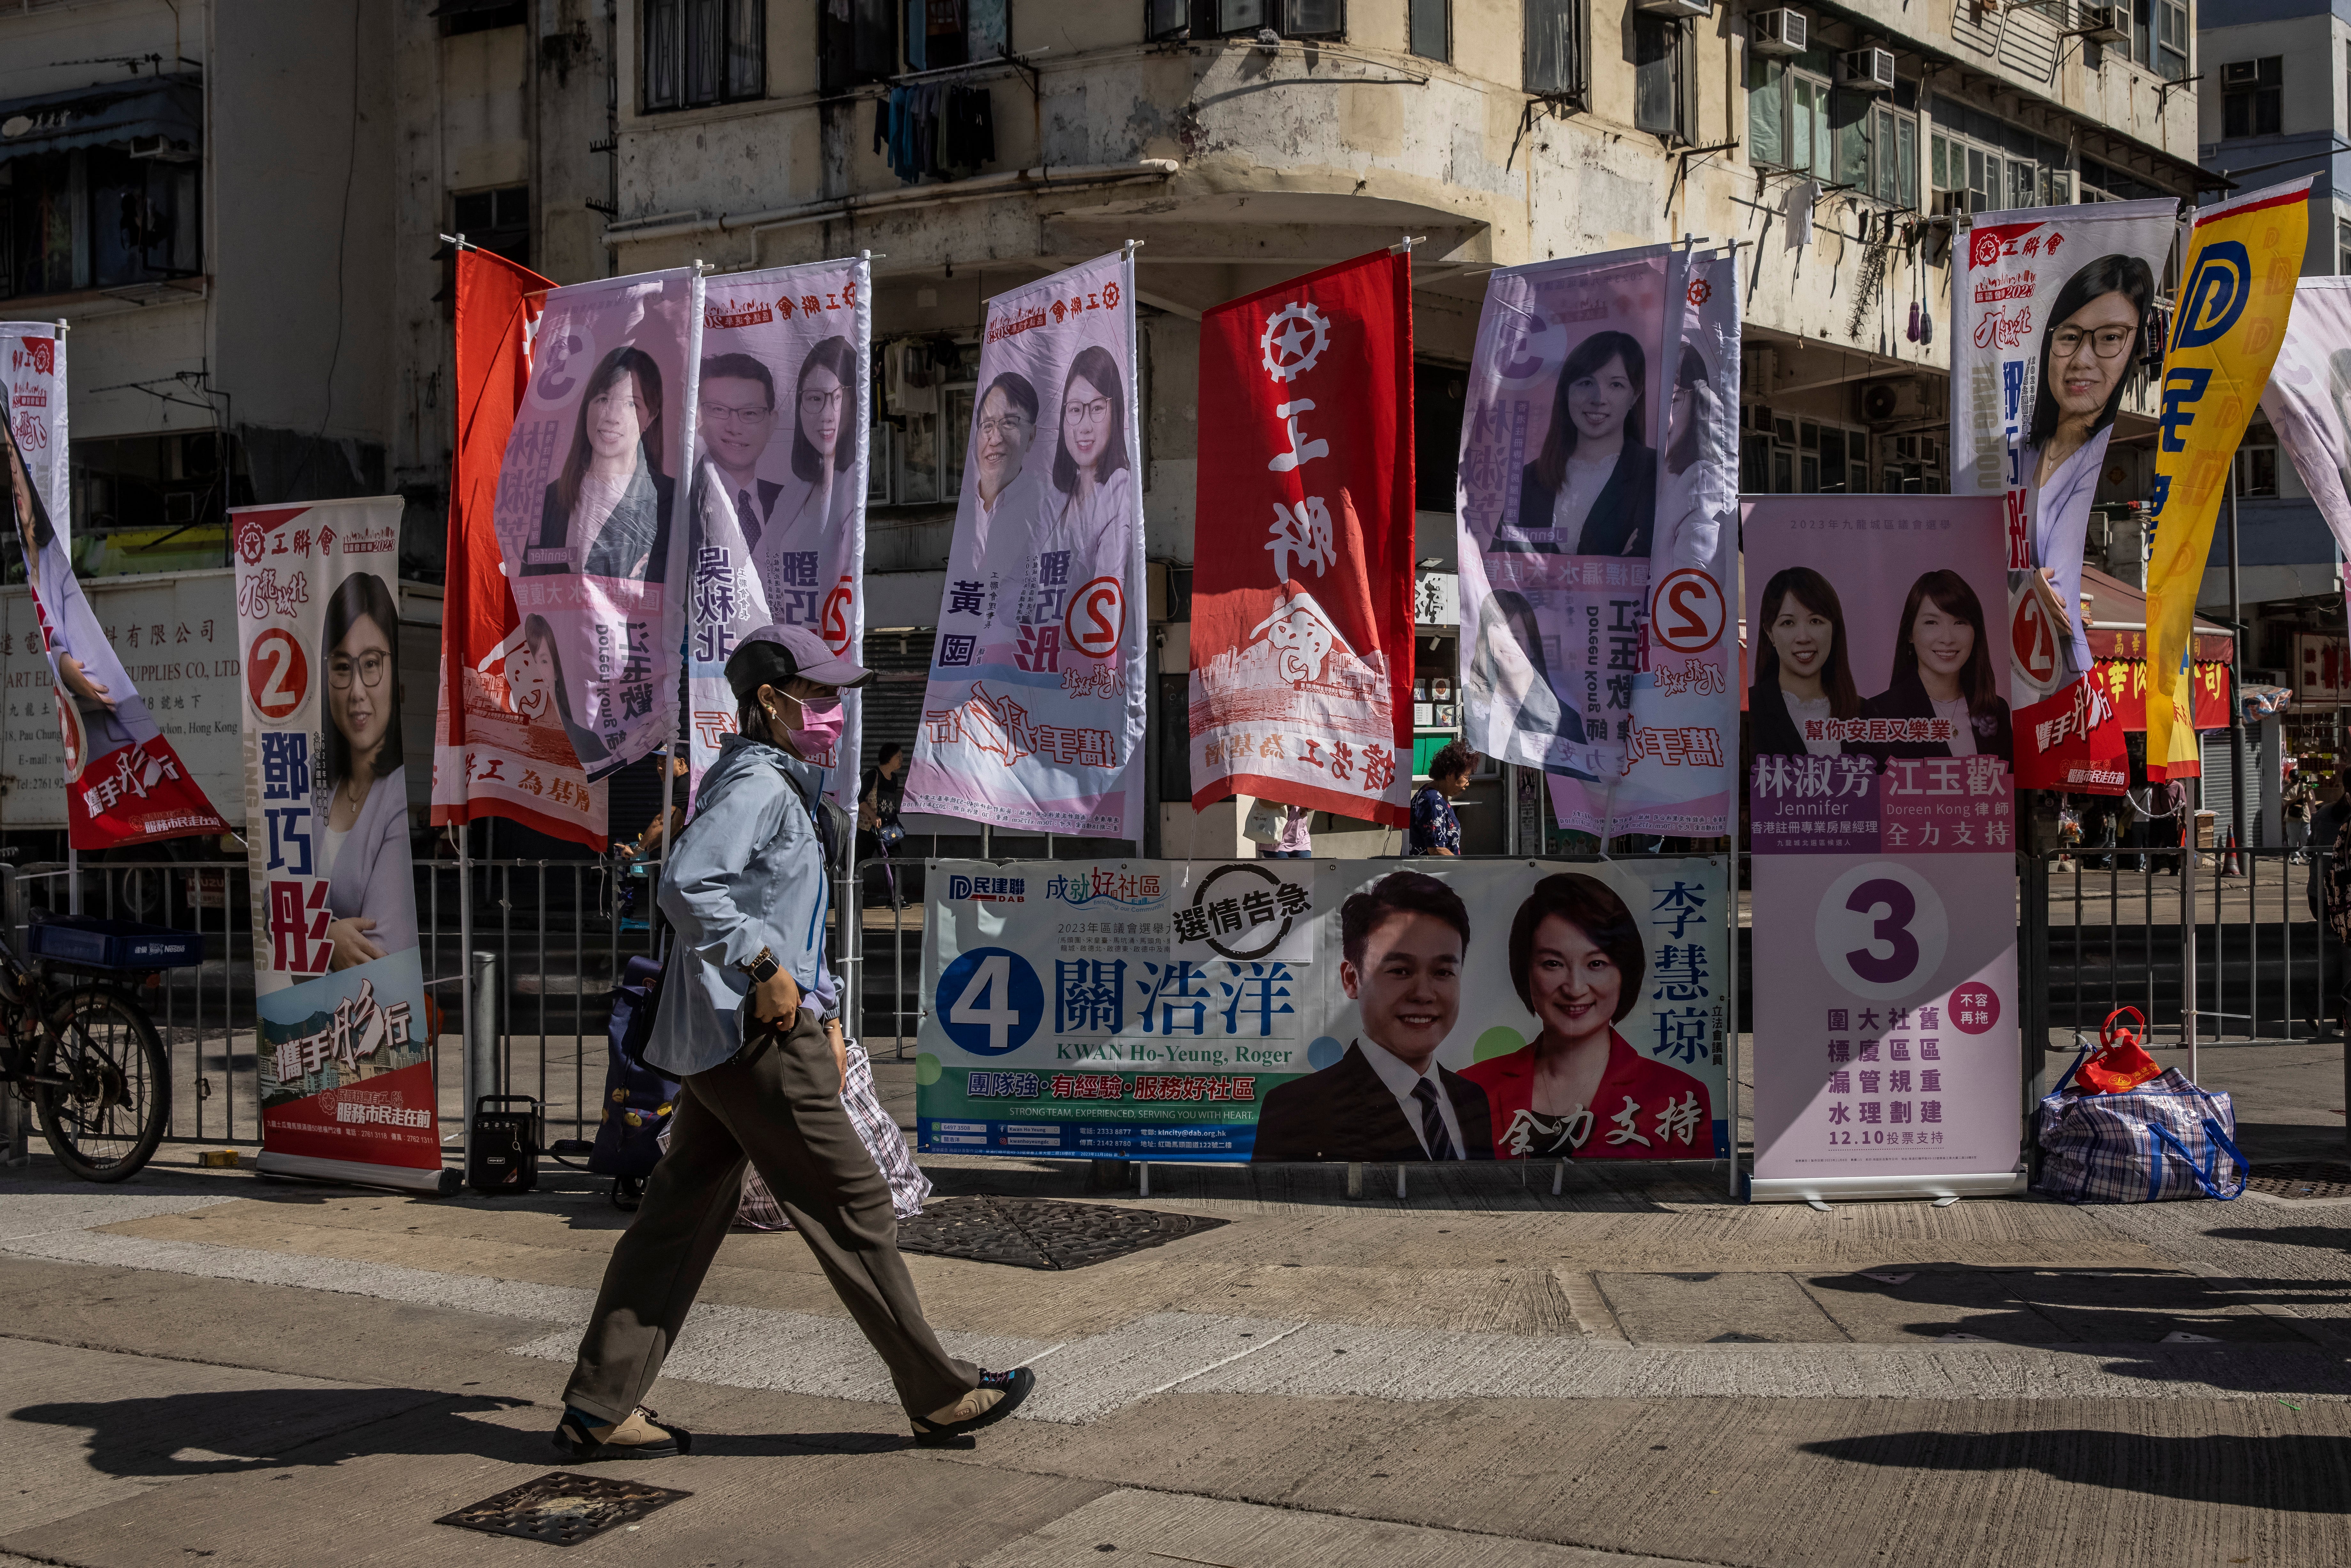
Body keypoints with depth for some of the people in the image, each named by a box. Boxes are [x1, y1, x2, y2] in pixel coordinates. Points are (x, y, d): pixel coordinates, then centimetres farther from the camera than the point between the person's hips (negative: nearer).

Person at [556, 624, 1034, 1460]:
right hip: (756, 1037, -10)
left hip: (719, 1040, 10)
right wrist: (764, 969, -24)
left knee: (679, 1216, 10)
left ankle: (600, 1408, 13)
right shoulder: (754, 784, -13)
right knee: (853, 1208, -2)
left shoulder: (786, 788, 21)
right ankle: (941, 1396, 8)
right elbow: (687, 887, -28)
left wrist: (824, 1015, 23)